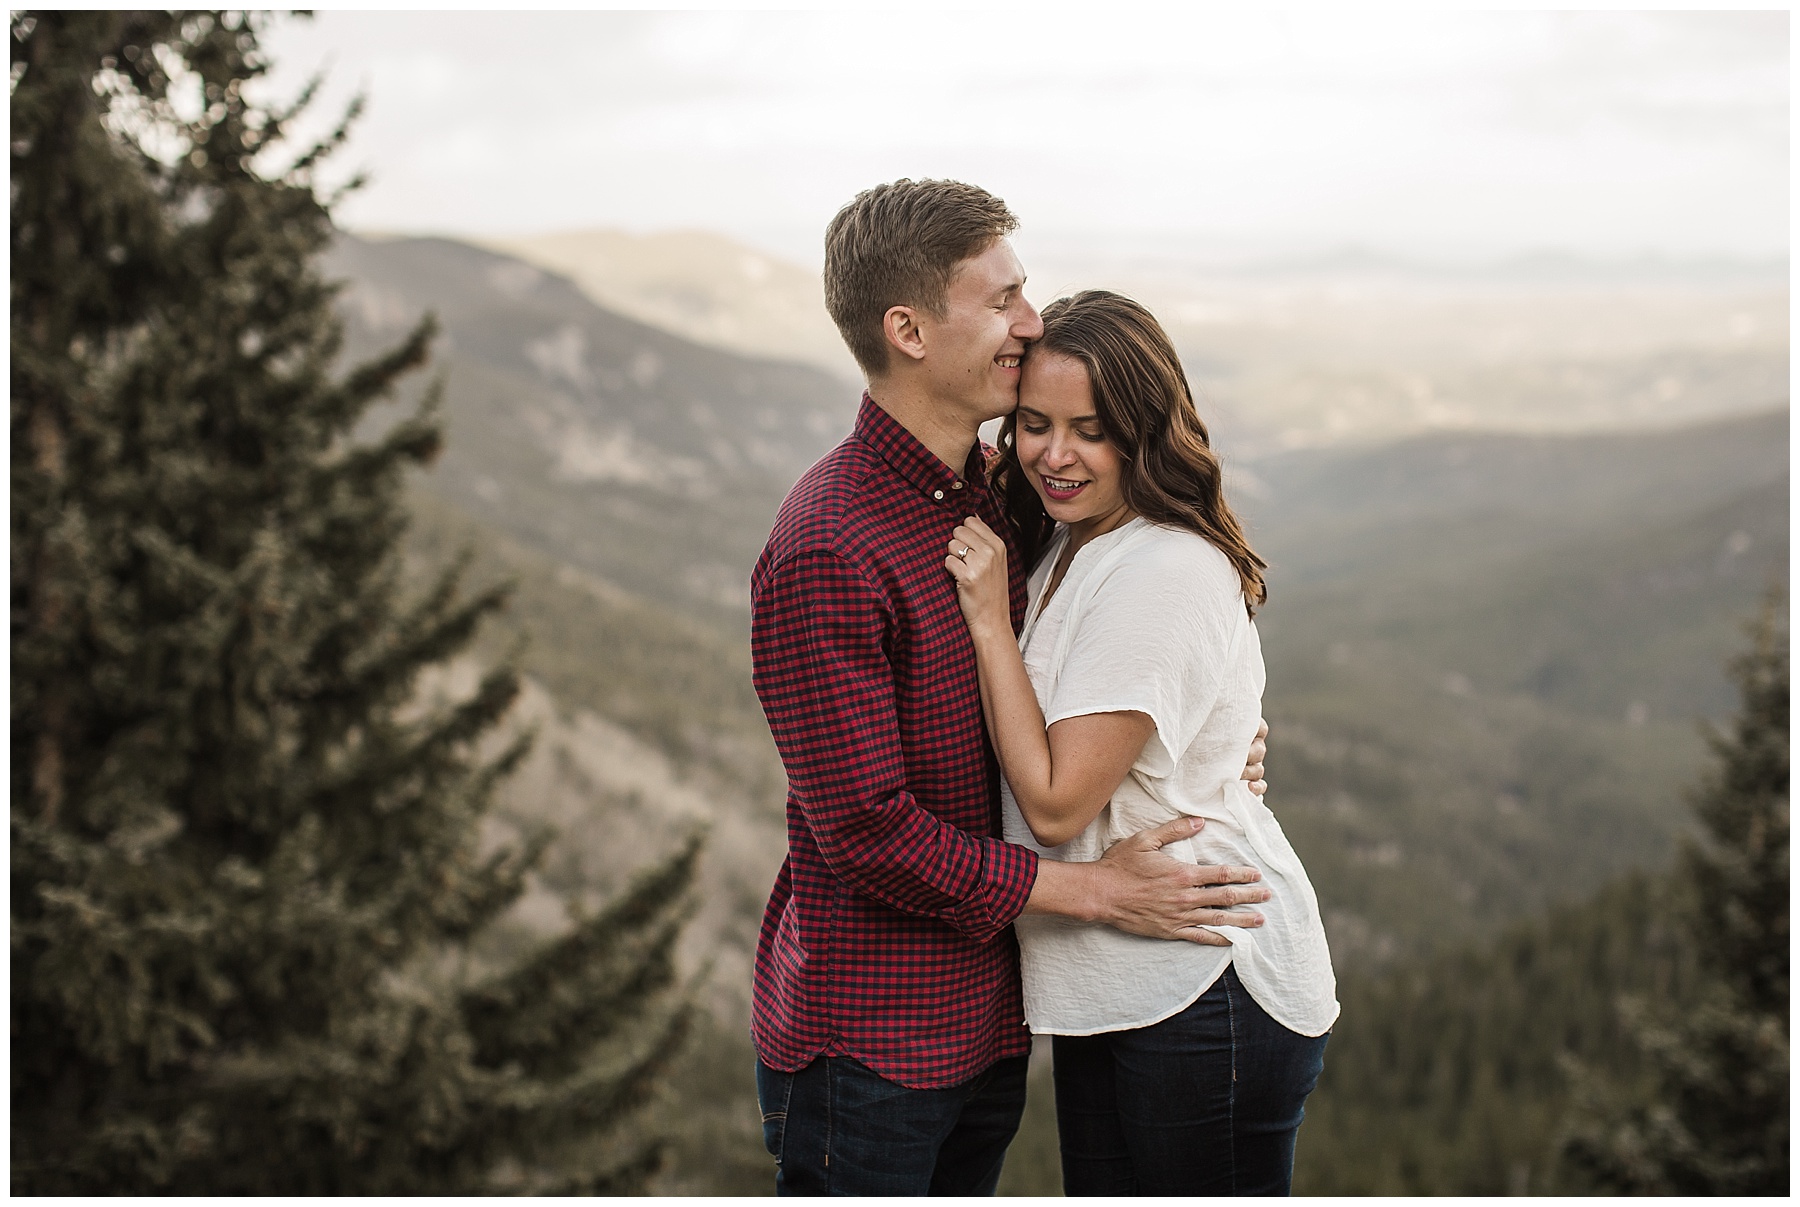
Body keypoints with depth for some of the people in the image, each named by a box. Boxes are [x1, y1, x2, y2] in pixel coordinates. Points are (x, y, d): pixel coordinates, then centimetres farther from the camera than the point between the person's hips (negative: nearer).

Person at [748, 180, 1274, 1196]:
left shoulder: (993, 495, 6)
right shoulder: (825, 553, -22)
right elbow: (866, 830, -23)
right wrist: (1098, 890, -18)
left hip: (987, 1018, 8)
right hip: (865, 1043, -8)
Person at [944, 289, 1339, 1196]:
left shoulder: (1163, 574, -21)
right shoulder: (1067, 547, 8)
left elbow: (1055, 804, -21)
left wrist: (989, 618, -19)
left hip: (1207, 993, -9)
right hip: (1114, 986, 9)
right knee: (1103, 1186, 19)